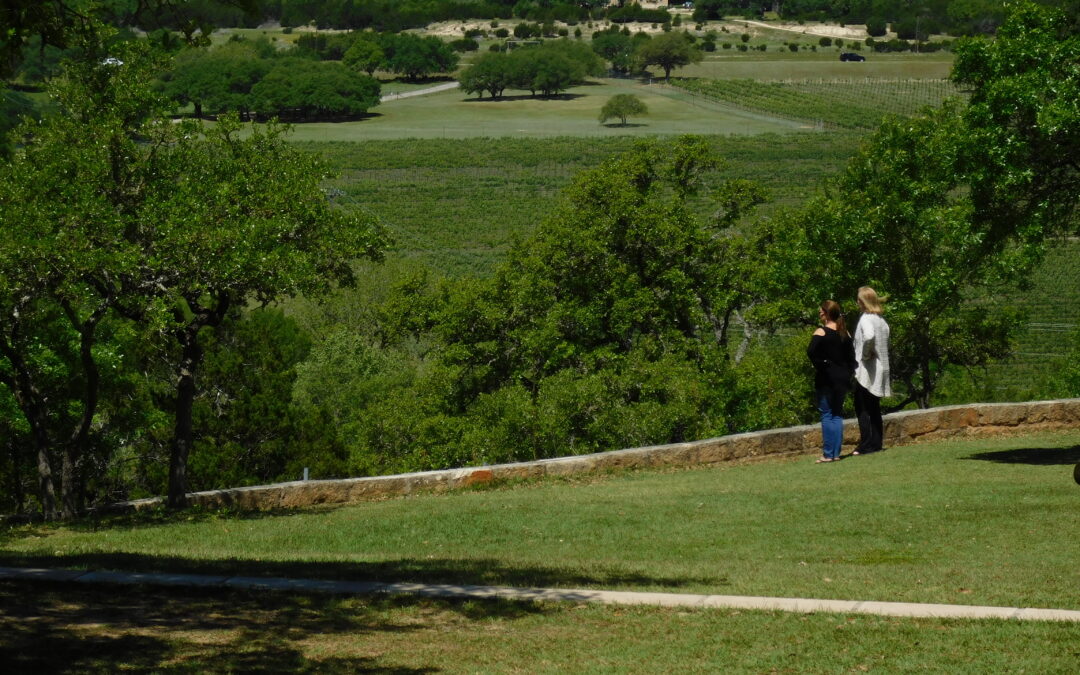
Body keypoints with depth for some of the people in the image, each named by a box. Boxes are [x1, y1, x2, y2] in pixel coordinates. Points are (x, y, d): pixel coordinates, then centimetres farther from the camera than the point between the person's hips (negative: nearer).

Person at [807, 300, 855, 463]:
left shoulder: (821, 332, -10)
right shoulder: (845, 333, 8)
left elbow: (811, 352, -26)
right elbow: (851, 357, 9)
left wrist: (820, 365, -13)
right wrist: (846, 373, 10)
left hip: (826, 379, -6)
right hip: (842, 379, 6)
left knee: (827, 415, -2)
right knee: (837, 414, 11)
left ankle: (828, 454, -4)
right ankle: (836, 453, 11)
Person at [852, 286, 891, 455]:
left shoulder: (866, 319, -15)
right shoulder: (881, 320, 11)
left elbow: (869, 336, -34)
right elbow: (886, 341, 15)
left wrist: (866, 354, -20)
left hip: (866, 370, -8)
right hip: (880, 369, 8)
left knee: (862, 409, -3)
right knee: (874, 408, 14)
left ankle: (866, 445, -5)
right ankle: (876, 442, 16)